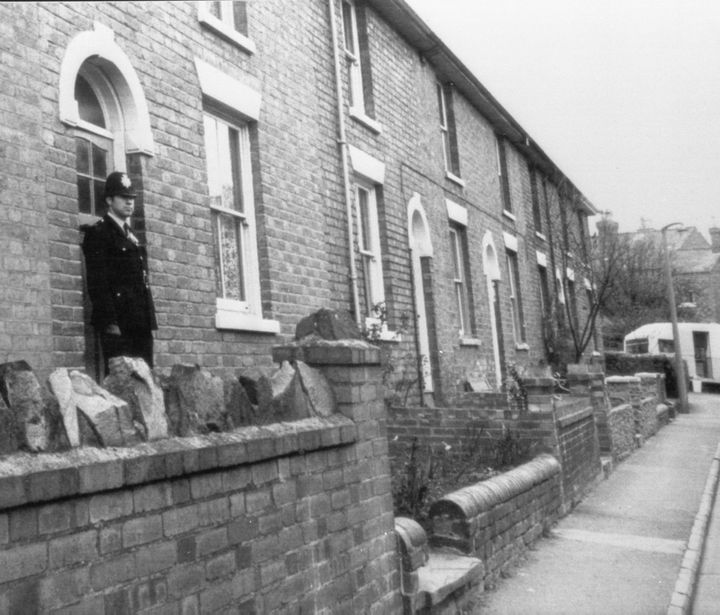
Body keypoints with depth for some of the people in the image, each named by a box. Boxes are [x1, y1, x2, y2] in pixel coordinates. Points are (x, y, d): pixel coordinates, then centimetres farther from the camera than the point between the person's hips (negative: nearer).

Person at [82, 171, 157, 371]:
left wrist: (149, 320, 15)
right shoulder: (98, 233, -3)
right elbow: (97, 283, -11)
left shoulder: (131, 235, 22)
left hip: (141, 323, 7)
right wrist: (109, 322, -17)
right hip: (117, 323, -7)